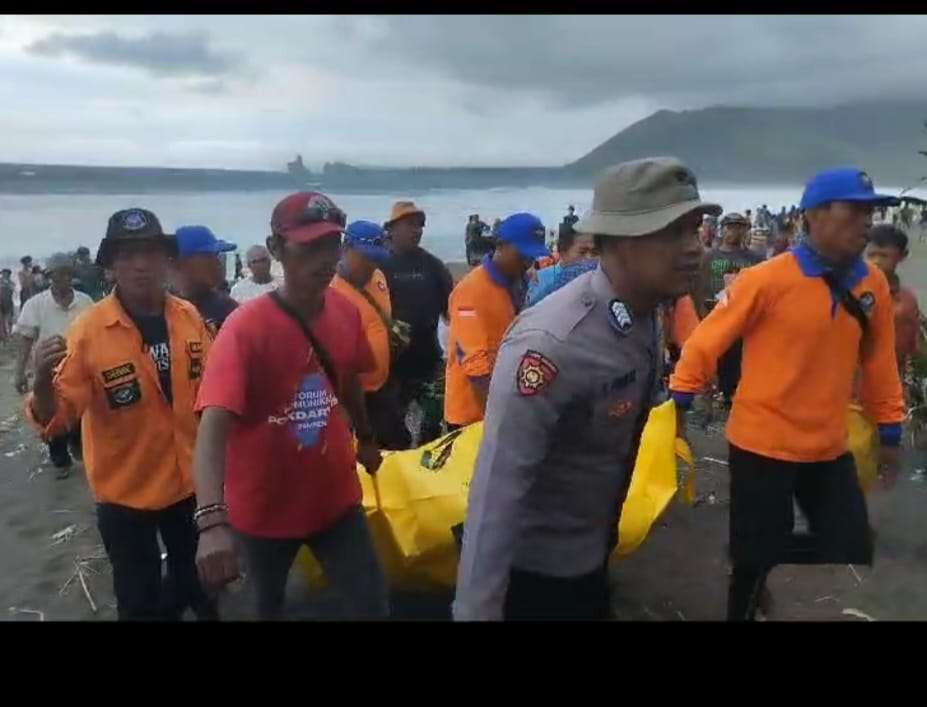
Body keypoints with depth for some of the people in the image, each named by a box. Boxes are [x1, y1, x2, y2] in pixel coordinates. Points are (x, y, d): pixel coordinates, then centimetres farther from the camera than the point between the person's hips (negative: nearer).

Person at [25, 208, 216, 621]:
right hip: (125, 493, -4)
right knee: (140, 602, 13)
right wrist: (43, 381, -40)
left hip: (190, 481, 4)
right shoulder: (88, 330, -20)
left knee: (196, 582, 26)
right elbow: (55, 419, -20)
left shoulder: (189, 317, -8)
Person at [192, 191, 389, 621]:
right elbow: (213, 426, -35)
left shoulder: (346, 311, -7)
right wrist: (212, 521, -47)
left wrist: (365, 437, 25)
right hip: (264, 507, -3)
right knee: (269, 605, 20)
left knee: (374, 606, 6)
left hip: (335, 496, 3)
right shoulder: (245, 327, -24)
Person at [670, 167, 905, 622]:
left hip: (830, 448, 5)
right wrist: (678, 401, -9)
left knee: (853, 555, 11)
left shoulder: (873, 284, -2)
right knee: (757, 559, 8)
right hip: (762, 444, -5)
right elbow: (708, 339, -11)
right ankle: (744, 610, 35)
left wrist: (890, 430, 11)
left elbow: (879, 361, 8)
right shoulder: (768, 278, -16)